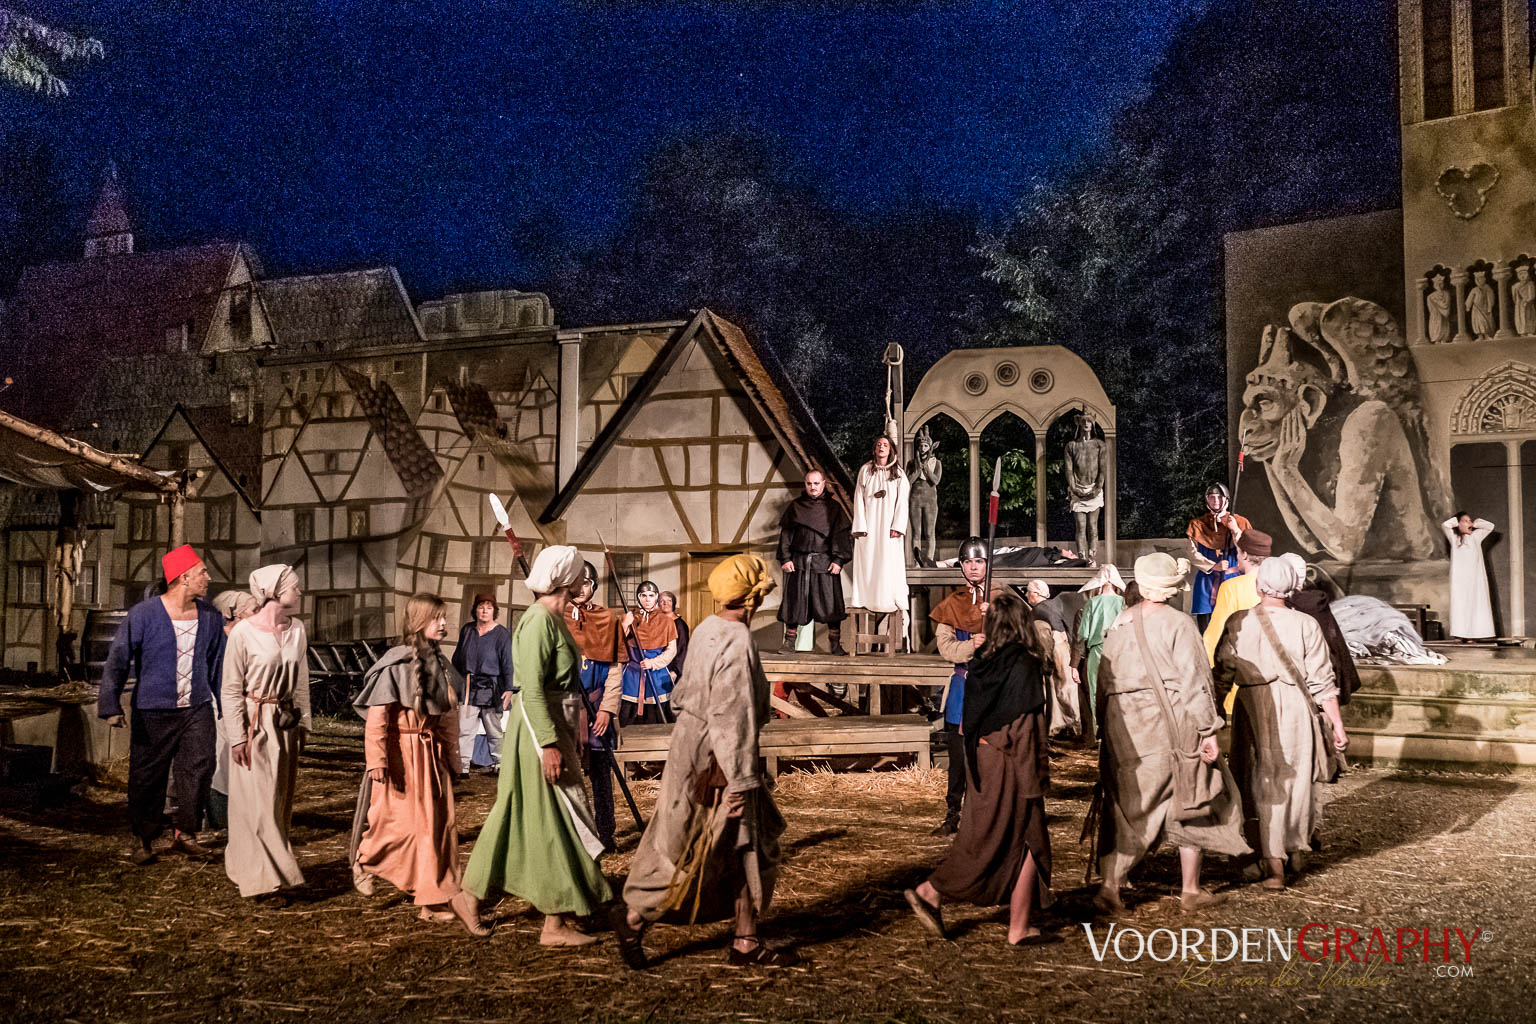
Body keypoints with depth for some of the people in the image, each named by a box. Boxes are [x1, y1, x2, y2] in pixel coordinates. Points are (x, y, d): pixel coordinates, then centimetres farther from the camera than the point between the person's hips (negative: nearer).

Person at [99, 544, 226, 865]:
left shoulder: (211, 616, 5)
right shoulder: (143, 614, -8)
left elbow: (219, 662, 15)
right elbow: (117, 660, -6)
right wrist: (111, 706, -11)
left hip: (197, 708, 3)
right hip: (153, 710, -3)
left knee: (199, 769, -2)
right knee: (147, 776, 5)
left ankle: (184, 834, 13)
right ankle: (142, 838, 22)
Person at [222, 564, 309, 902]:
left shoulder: (296, 630, 4)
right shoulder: (244, 632, -12)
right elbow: (231, 689, -9)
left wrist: (303, 723, 11)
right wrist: (237, 737, -12)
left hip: (286, 725, 6)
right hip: (254, 724, -6)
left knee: (280, 800, 11)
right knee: (257, 803, -2)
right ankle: (266, 877, 5)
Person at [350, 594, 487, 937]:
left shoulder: (440, 663, 9)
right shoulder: (397, 663, -12)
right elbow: (377, 716, -14)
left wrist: (452, 755, 18)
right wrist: (378, 760, -18)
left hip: (433, 751, 6)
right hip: (403, 752, -6)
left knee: (439, 824, 4)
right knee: (403, 822, 0)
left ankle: (438, 901, 9)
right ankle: (363, 860, 31)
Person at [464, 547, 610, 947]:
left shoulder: (554, 619, 14)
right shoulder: (539, 621, -17)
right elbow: (531, 689, -23)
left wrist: (573, 732, 21)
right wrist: (549, 744, -25)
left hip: (557, 725, 10)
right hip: (540, 731, -10)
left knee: (520, 816, 16)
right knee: (555, 822, -4)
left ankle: (471, 894, 27)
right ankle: (556, 925, 3)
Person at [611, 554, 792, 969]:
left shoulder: (708, 630, 6)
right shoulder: (736, 644, -22)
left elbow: (686, 691, 15)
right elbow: (730, 718, -24)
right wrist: (738, 783, -20)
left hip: (696, 745, 10)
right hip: (714, 764, -10)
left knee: (753, 849, 13)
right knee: (693, 856, 4)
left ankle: (746, 943, 19)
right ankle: (634, 916, 19)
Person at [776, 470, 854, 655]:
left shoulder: (833, 508, 7)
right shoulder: (795, 506, 10)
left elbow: (841, 534, 3)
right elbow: (785, 533, 8)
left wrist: (839, 560, -7)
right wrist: (785, 558, -2)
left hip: (824, 563, -1)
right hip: (798, 562, 1)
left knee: (830, 602, -3)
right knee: (794, 602, 2)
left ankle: (835, 644, 3)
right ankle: (789, 642, 11)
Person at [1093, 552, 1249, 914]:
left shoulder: (1119, 624, 6)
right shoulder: (1178, 624, -9)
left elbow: (1104, 679, 10)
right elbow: (1193, 681, -13)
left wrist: (1107, 728, 18)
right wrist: (1208, 731, -10)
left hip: (1124, 730, 4)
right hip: (1169, 727, -4)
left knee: (1127, 809, 10)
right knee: (1191, 807, 13)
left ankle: (1109, 885, -1)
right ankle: (1190, 889, 20)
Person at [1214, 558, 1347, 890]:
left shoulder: (1237, 623, -6)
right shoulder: (1305, 625, -8)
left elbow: (1222, 675, -1)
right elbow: (1322, 681, -6)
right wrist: (1337, 724, 1)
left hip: (1251, 711, 0)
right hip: (1294, 710, 0)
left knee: (1263, 785, 10)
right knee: (1295, 779, 19)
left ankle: (1275, 866, 10)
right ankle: (1296, 847, 37)